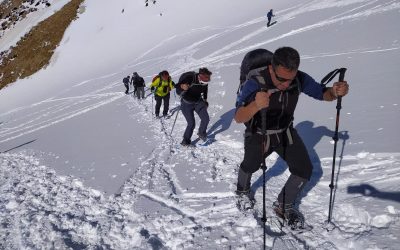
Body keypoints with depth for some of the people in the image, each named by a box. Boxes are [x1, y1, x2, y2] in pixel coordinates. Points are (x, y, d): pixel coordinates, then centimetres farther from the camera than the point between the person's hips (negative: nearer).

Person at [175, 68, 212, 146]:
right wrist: (182, 88, -50)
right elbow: (178, 91, -29)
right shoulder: (189, 79, -29)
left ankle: (201, 133, 21)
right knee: (191, 124, -11)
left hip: (198, 102, 5)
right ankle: (185, 141, 10)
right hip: (187, 104, -5)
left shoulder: (205, 82, -11)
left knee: (206, 119, -7)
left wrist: (205, 100, 16)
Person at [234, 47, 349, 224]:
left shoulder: (299, 79, -22)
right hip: (259, 135, -4)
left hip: (286, 132, 4)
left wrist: (335, 92, -32)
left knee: (304, 170, -4)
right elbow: (238, 118, -44)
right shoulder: (254, 84, -36)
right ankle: (243, 190, 49)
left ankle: (283, 205, 20)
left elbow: (322, 94, -7)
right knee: (250, 166, 12)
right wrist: (256, 105, -67)